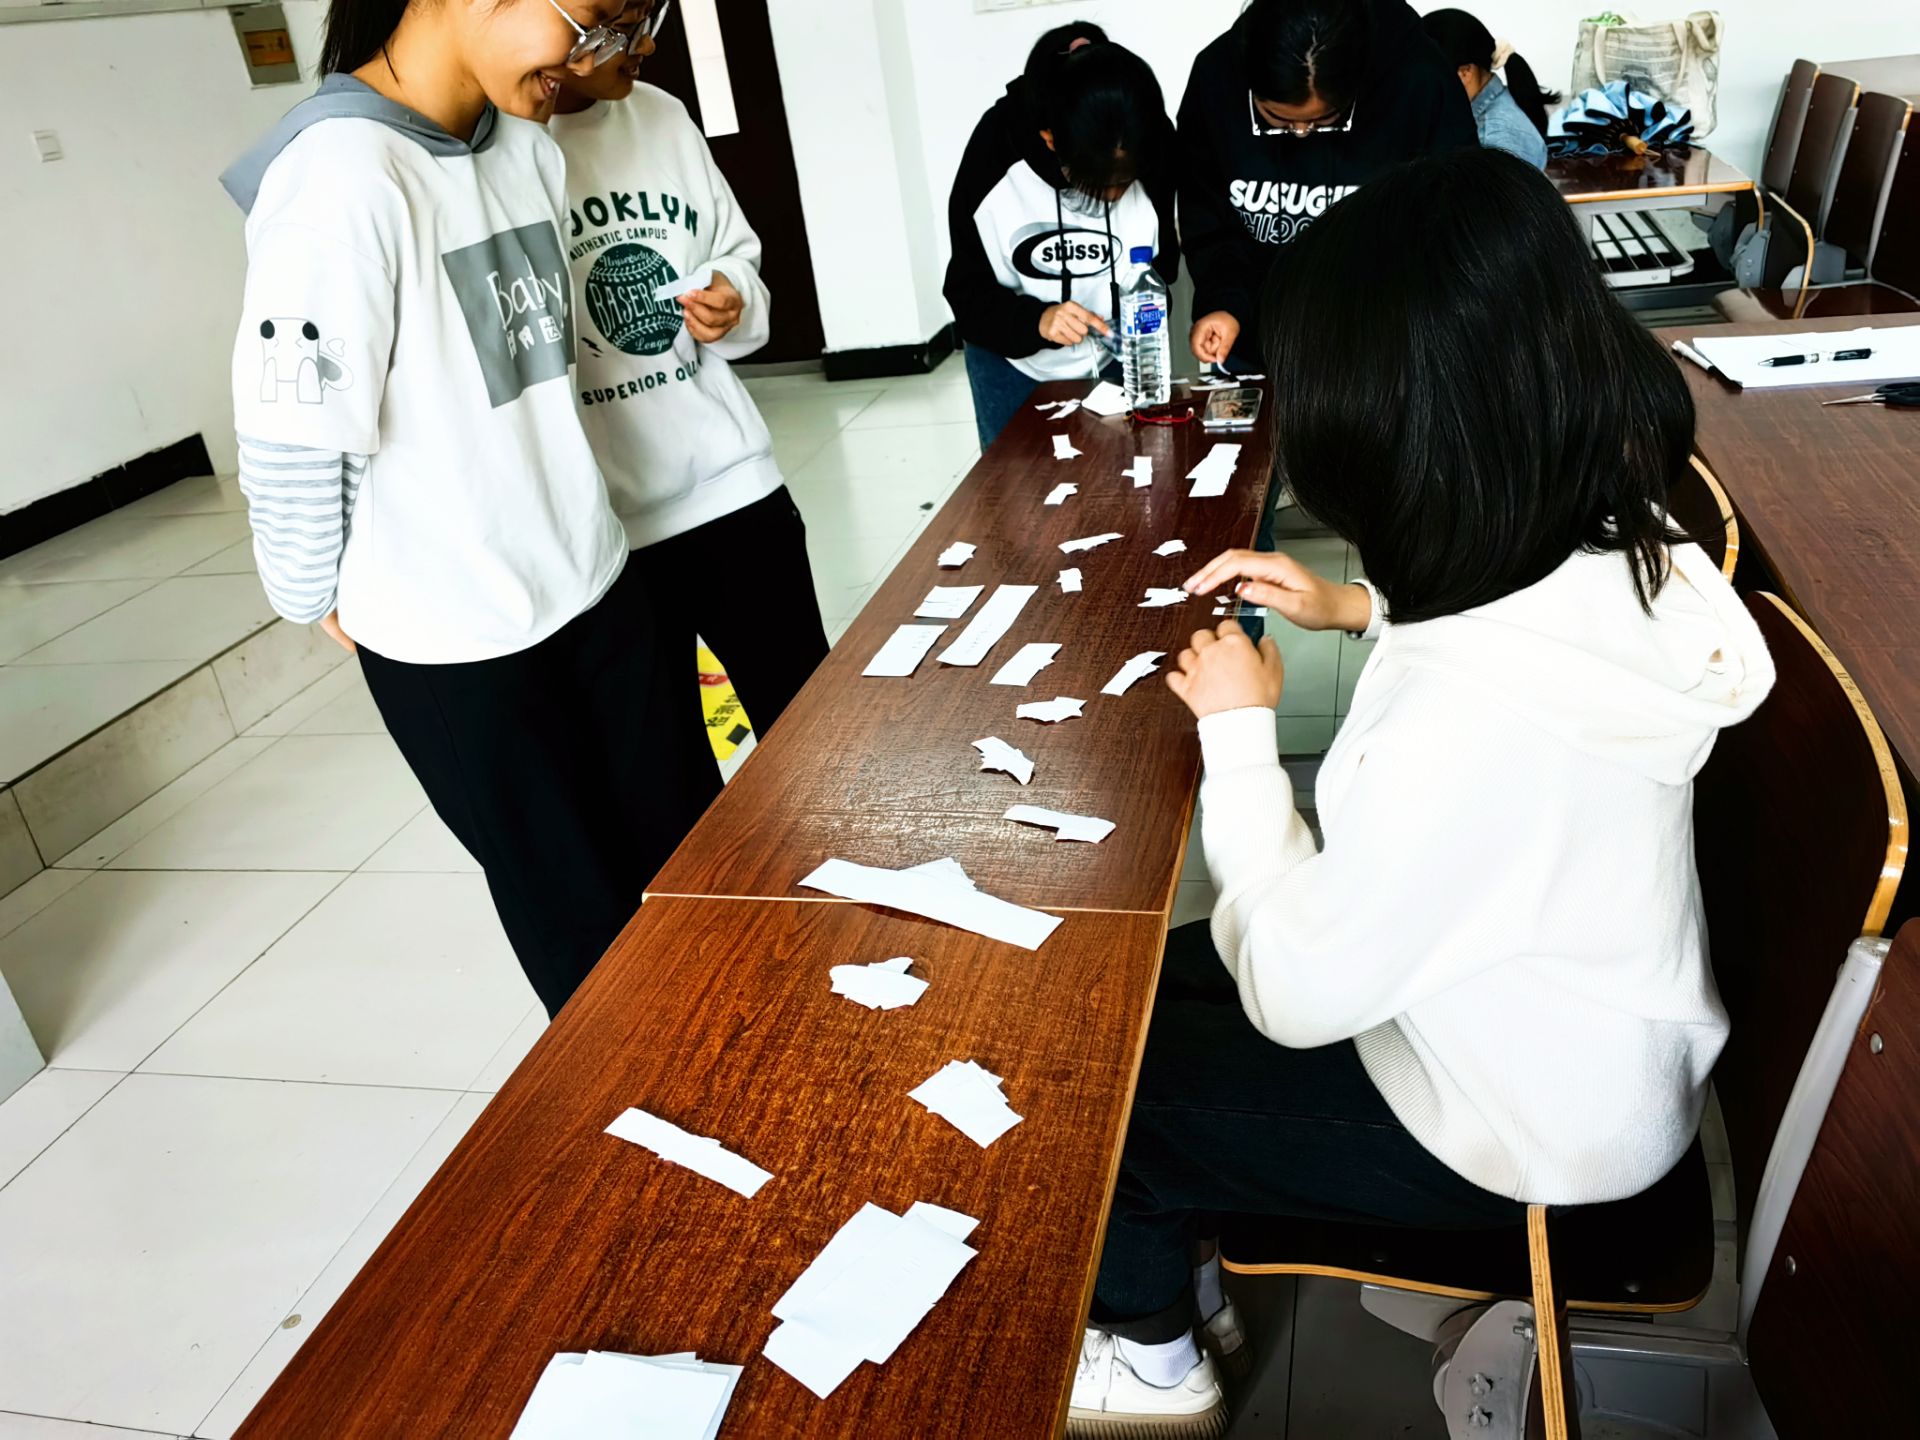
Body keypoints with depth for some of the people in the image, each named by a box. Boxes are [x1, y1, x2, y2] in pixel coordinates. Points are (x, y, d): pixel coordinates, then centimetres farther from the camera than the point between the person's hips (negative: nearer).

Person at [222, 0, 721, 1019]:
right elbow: (293, 441, -17)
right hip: (454, 642, -6)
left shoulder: (528, 147, 3)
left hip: (593, 586, 7)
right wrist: (323, 600, -3)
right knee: (585, 930, 12)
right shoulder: (341, 175, -22)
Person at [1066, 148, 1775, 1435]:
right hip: (1581, 1032, 8)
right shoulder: (1609, 547, -16)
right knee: (1153, 977, 17)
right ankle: (1183, 1271, 40)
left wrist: (1240, 731, -18)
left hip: (1525, 1134, -7)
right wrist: (1356, 606, -2)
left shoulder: (1468, 717, -42)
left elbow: (1296, 993, -27)